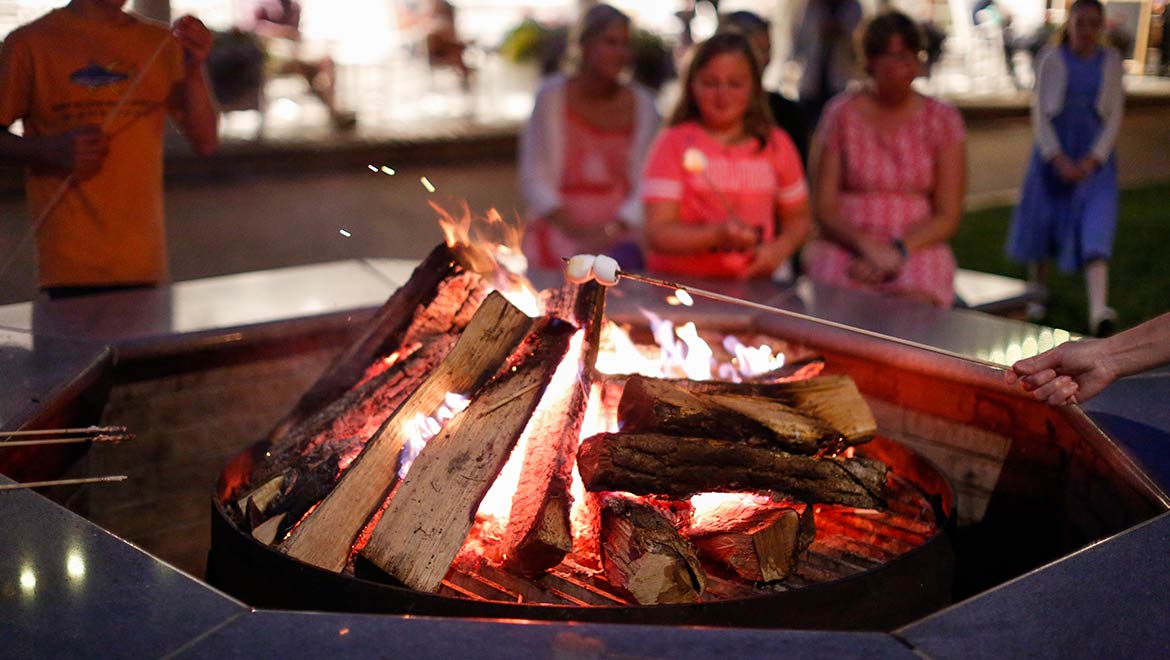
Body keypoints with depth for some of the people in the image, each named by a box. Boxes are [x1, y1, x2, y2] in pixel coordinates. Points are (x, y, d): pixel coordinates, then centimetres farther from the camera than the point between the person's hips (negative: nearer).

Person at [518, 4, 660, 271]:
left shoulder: (641, 104, 5)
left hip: (617, 235, 2)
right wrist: (577, 232, -14)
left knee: (624, 260, -27)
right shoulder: (552, 96, 0)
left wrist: (611, 230, -15)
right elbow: (534, 181, -3)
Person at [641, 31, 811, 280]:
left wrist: (779, 248, 0)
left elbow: (798, 218, 22)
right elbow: (657, 233, -5)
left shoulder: (777, 145, 13)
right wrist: (717, 236, -20)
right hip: (680, 284, -2)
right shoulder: (673, 143, 2)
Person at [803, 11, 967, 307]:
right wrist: (867, 246, -16)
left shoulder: (943, 120, 6)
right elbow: (824, 208, 1)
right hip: (844, 246, 0)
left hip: (917, 247, 1)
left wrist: (898, 251, -13)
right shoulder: (841, 114, 3)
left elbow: (948, 216, 3)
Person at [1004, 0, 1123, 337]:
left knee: (1096, 230, -14)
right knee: (1042, 223, 9)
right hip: (1053, 154, 0)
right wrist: (1058, 160, -15)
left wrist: (1092, 161, -11)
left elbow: (1114, 118, 2)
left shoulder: (1110, 61, 4)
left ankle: (1098, 311, -26)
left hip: (1095, 160, 0)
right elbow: (1040, 113, -4)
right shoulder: (1052, 59, -1)